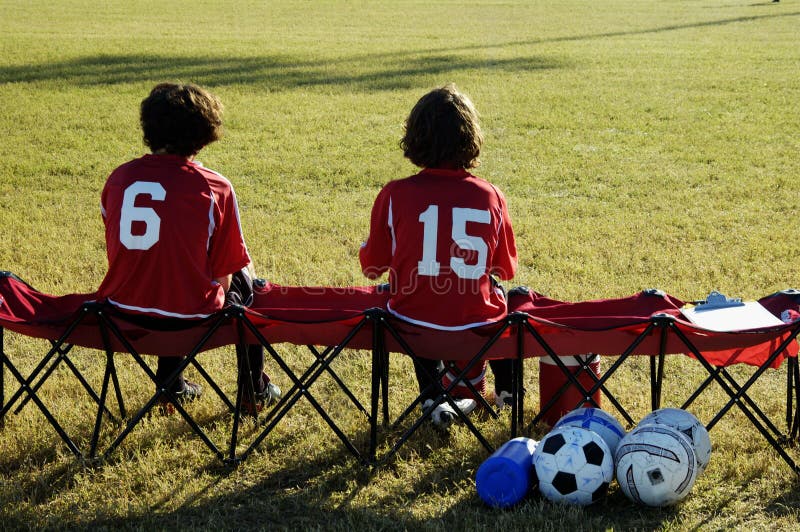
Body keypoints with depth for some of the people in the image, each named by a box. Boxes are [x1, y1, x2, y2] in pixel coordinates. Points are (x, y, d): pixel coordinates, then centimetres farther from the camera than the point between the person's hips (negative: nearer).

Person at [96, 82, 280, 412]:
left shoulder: (118, 178, -2)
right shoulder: (214, 188, -13)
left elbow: (116, 254, 10)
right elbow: (223, 275, -7)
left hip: (121, 309, 4)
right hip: (190, 315, -4)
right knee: (242, 281, 28)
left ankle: (171, 385, 46)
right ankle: (254, 390, 39)